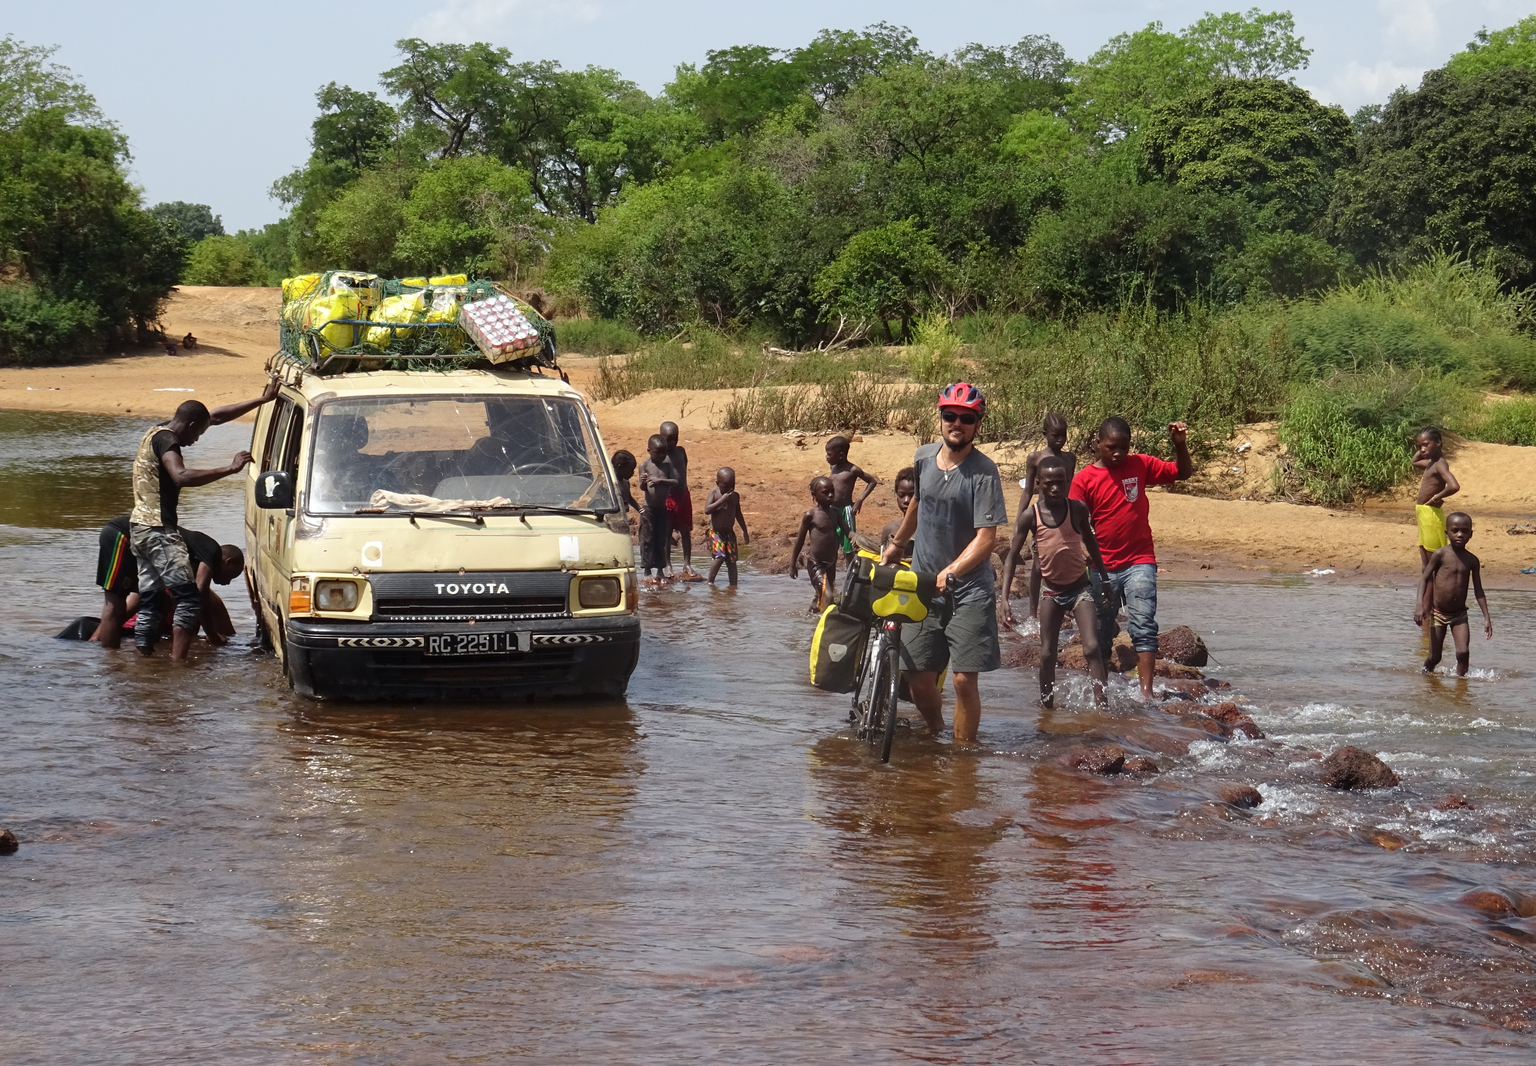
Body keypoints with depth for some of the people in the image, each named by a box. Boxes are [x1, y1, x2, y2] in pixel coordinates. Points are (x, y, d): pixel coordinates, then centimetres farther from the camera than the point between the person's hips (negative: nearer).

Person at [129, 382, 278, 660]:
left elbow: (216, 416, 22)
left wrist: (262, 400, 22)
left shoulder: (157, 432, 18)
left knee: (148, 602, 11)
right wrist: (230, 469, -31)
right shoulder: (165, 439, -12)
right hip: (158, 531, -11)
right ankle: (177, 664, -22)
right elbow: (182, 477, -31)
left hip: (140, 529, 11)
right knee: (188, 598, -14)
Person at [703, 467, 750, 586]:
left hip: (730, 533, 5)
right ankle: (710, 583, -5)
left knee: (732, 560, 2)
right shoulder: (714, 492, -7)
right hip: (716, 532, -5)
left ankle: (733, 585, 9)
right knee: (719, 557, -19)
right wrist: (722, 500, -25)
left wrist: (745, 532, 20)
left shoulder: (735, 495, 5)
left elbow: (738, 514, 17)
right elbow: (707, 510, -19)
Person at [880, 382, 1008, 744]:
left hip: (969, 594, -4)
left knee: (965, 679, -9)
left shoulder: (984, 472, -13)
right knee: (918, 677, 3)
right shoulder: (923, 458, 3)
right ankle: (936, 736, 27)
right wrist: (896, 544, 36)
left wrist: (950, 573, -28)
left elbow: (986, 537, -18)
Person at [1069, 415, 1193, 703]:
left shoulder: (1140, 465, 3)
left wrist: (1180, 445, -8)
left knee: (1144, 627, -14)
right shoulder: (1084, 480, -4)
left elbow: (1183, 472, 11)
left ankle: (1146, 693, -19)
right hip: (1102, 568, 0)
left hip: (1139, 563, 0)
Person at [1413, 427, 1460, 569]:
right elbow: (1415, 461, 35)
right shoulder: (1431, 462, 11)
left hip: (1431, 514, -10)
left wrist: (1437, 497, -19)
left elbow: (1454, 486, -34)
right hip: (1423, 514, 10)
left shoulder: (1440, 464, -17)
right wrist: (1420, 449, 16)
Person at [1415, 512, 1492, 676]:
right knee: (1435, 657, 4)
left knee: (1463, 652, -15)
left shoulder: (1472, 560, 1)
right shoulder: (1440, 554, -8)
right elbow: (1424, 578, -9)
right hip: (1438, 613, -2)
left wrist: (1486, 617, 2)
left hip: (1459, 614, 2)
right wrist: (1420, 605, -21)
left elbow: (1478, 590, 6)